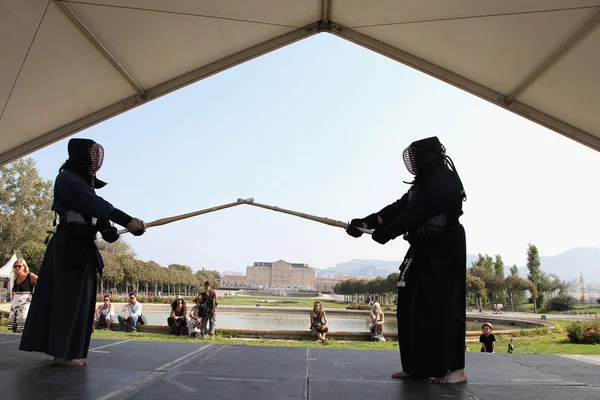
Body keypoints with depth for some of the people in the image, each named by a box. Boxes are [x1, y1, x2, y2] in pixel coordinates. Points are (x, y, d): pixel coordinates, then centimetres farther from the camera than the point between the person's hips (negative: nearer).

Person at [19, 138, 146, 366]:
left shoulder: (85, 182, 21)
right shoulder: (67, 178, -9)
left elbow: (96, 208, 8)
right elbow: (95, 204, -23)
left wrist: (109, 229, -13)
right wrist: (127, 221, -33)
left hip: (83, 246, 9)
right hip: (70, 246, -9)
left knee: (81, 298, 10)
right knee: (71, 297, -6)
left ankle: (65, 350, 19)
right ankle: (63, 352, 2)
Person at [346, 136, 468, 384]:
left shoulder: (445, 181, -11)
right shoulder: (424, 184, 19)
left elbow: (418, 211, -21)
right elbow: (399, 207, 10)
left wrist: (389, 231, -21)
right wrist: (366, 222, 0)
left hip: (444, 250, -9)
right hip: (424, 248, 10)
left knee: (443, 305, -8)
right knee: (412, 307, 8)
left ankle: (456, 369, 3)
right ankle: (417, 366, 17)